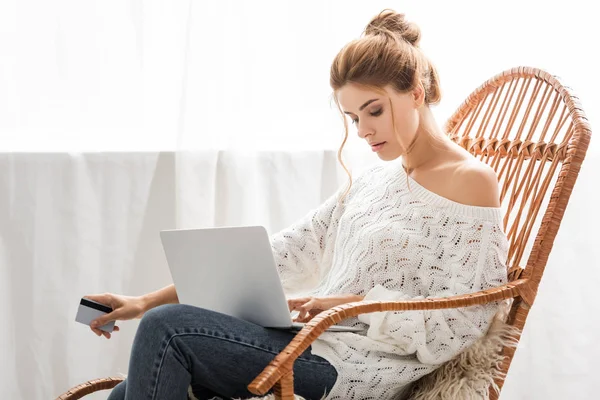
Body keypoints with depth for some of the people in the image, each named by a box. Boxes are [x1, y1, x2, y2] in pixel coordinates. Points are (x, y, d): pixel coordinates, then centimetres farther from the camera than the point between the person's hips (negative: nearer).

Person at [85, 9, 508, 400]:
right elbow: (288, 252, 12)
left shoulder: (471, 181, -5)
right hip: (322, 343, 8)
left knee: (167, 330, -18)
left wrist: (354, 303, -17)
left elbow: (463, 321, -11)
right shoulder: (375, 179, 17)